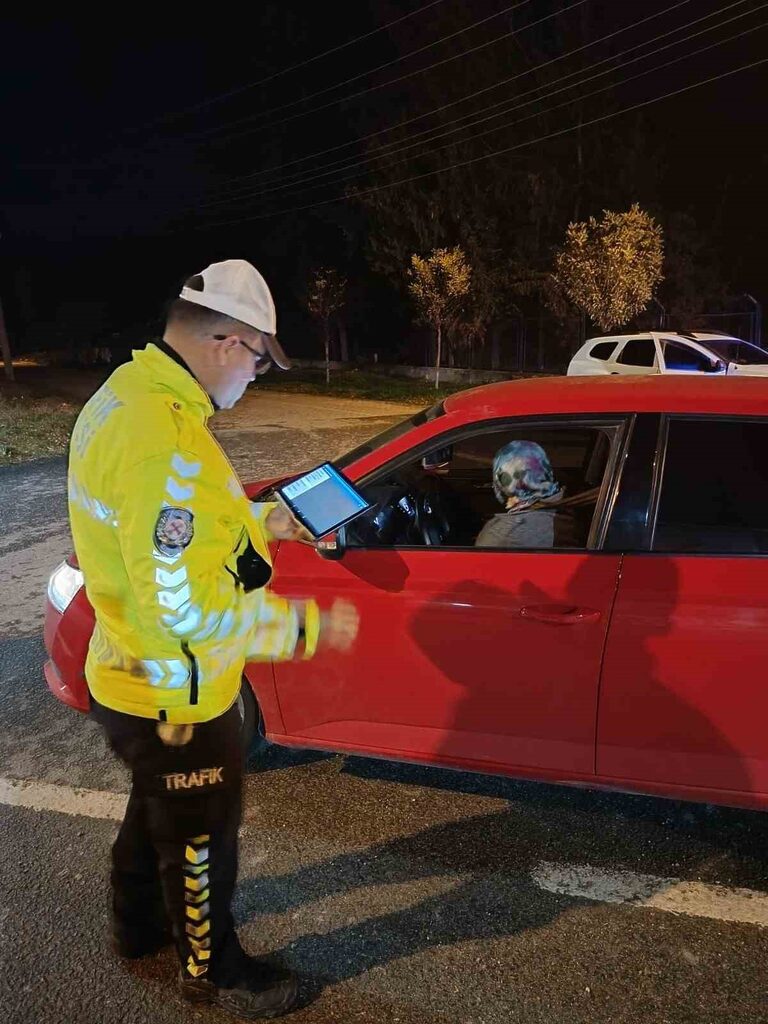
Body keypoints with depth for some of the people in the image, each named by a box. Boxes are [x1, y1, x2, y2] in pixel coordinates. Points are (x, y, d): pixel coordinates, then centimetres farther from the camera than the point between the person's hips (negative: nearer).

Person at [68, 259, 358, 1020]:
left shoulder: (124, 395, 1)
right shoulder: (164, 436, -33)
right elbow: (187, 608, -32)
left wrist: (261, 525, 13)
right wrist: (309, 626, -24)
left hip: (135, 676, 10)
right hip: (174, 693, -10)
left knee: (154, 811, 32)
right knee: (199, 837, 16)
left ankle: (138, 925, 57)